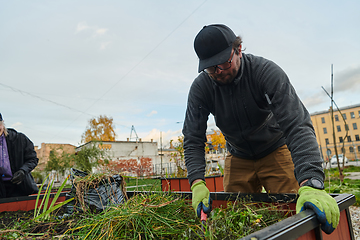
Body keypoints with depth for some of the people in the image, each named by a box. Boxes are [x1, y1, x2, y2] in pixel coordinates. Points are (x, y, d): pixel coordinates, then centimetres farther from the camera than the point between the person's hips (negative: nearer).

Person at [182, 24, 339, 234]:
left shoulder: (266, 71, -26)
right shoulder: (200, 88, -18)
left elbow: (298, 126, -35)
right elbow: (193, 139, -18)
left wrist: (311, 182, -49)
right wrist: (197, 182, -32)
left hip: (277, 152, -2)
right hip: (238, 159, 2)